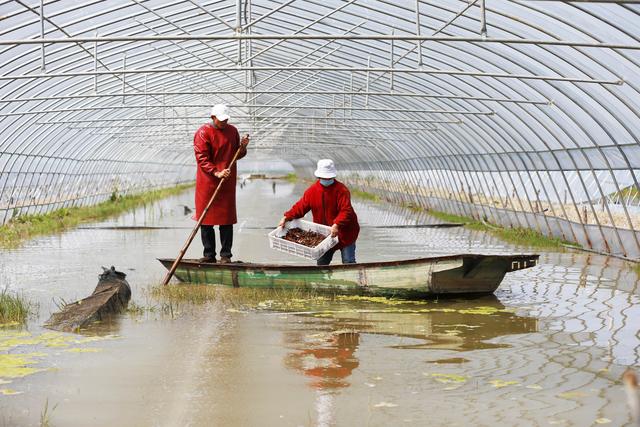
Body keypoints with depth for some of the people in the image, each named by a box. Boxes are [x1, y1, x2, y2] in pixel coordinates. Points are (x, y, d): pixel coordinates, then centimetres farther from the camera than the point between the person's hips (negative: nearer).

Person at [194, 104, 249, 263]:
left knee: (226, 220, 2)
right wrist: (216, 173, -24)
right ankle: (209, 254, 11)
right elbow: (202, 158, -13)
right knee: (206, 219, 2)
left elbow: (237, 155, 19)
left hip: (227, 183, 3)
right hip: (207, 182, -3)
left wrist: (242, 147, -3)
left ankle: (226, 255, 7)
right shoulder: (203, 133, -6)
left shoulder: (232, 131, 9)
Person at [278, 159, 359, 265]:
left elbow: (346, 211, -28)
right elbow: (300, 207, -1)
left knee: (348, 262, -2)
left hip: (344, 233, -5)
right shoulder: (312, 190, -2)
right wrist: (286, 217, -15)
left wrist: (337, 225, -43)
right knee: (321, 263, 11)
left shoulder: (341, 190, -18)